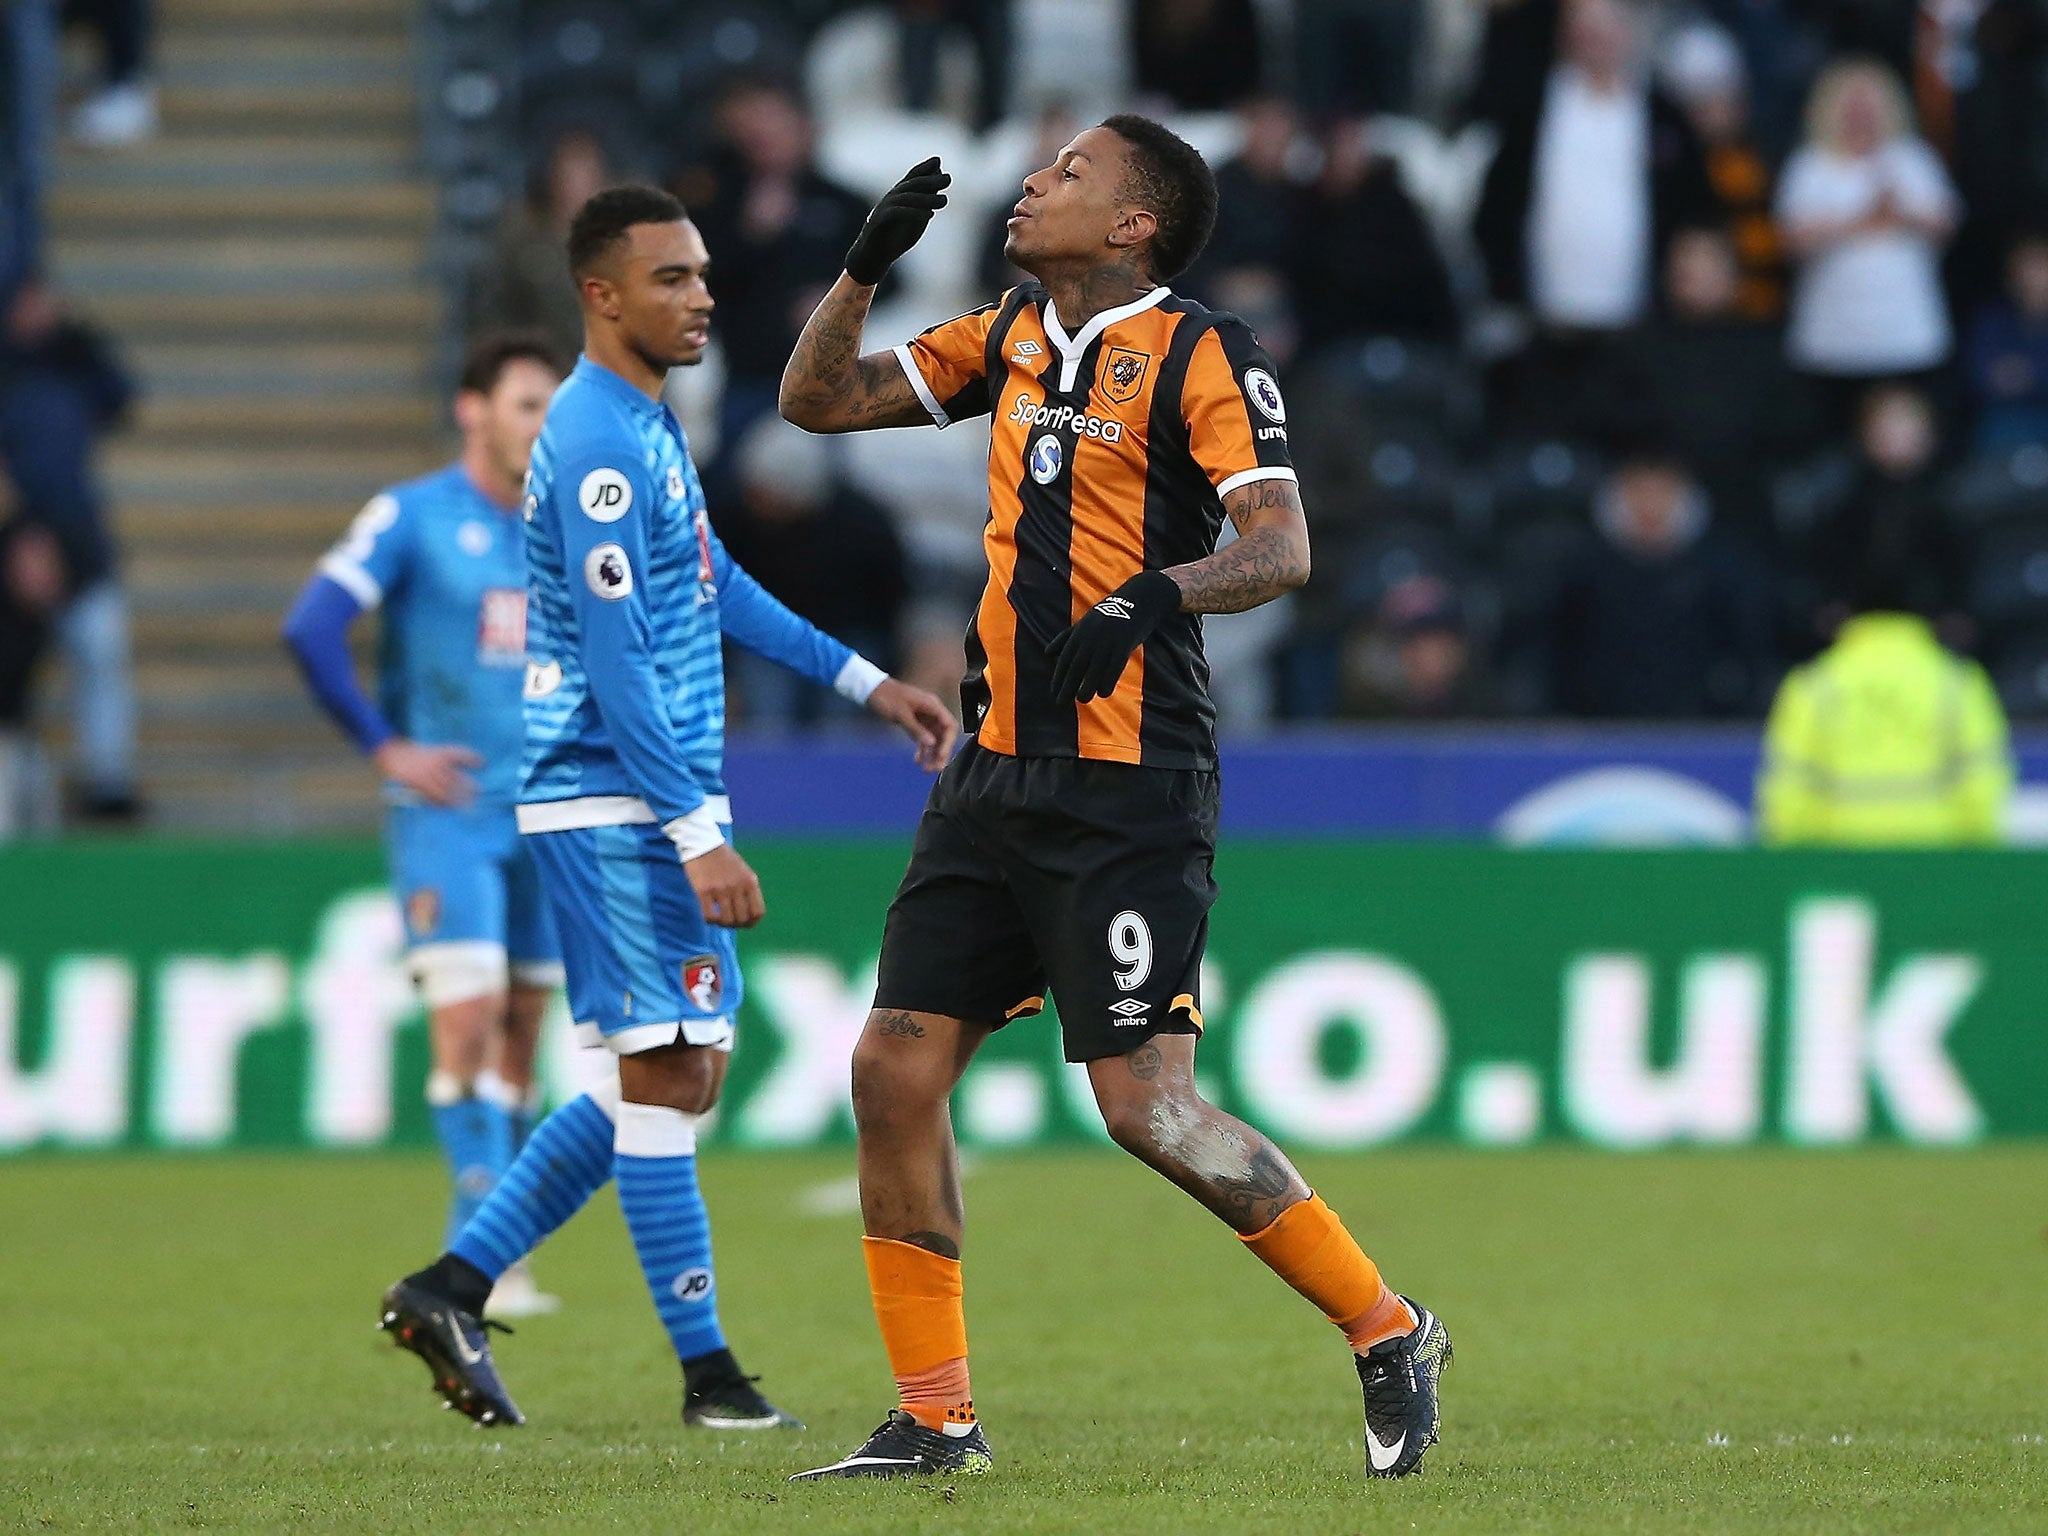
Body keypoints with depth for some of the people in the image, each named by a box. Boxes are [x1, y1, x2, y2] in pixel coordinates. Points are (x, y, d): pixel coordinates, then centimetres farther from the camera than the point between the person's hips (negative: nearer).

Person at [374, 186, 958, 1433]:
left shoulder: (648, 423, 15)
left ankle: (453, 1288, 13)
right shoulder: (600, 446, -17)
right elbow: (617, 665, -21)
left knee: (682, 1072, 11)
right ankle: (707, 1369, -2)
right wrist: (699, 835, -23)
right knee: (666, 1070, -7)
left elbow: (715, 585, 27)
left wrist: (865, 682, 25)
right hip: (616, 801, -10)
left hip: (656, 802, 10)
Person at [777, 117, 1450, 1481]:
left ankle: (1388, 1331, 3)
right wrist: (867, 263, 5)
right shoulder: (1011, 340, 14)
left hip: (1130, 791, -7)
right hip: (999, 773, 7)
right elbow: (820, 398, 20)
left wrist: (1155, 595, -34)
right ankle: (935, 1418, 9)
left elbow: (1282, 548, -18)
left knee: (1147, 1104, -13)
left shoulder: (1200, 355, -7)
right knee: (896, 1067, 0)